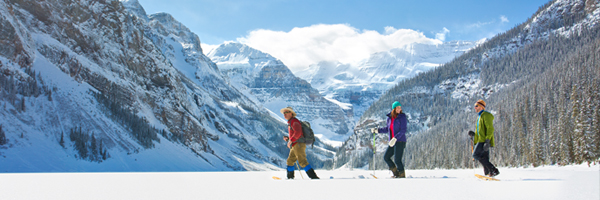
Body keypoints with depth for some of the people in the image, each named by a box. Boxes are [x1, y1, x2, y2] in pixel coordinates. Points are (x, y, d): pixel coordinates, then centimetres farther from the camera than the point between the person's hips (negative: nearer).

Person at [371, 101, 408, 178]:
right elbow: (388, 129, 23)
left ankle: (402, 175, 7)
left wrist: (395, 138, -26)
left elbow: (403, 130, -17)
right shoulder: (389, 118, 10)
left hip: (400, 141, -7)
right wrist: (377, 130, 15)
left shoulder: (402, 117, -9)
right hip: (393, 142, 7)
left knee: (397, 160, -10)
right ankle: (396, 173, 15)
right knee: (386, 157, 6)